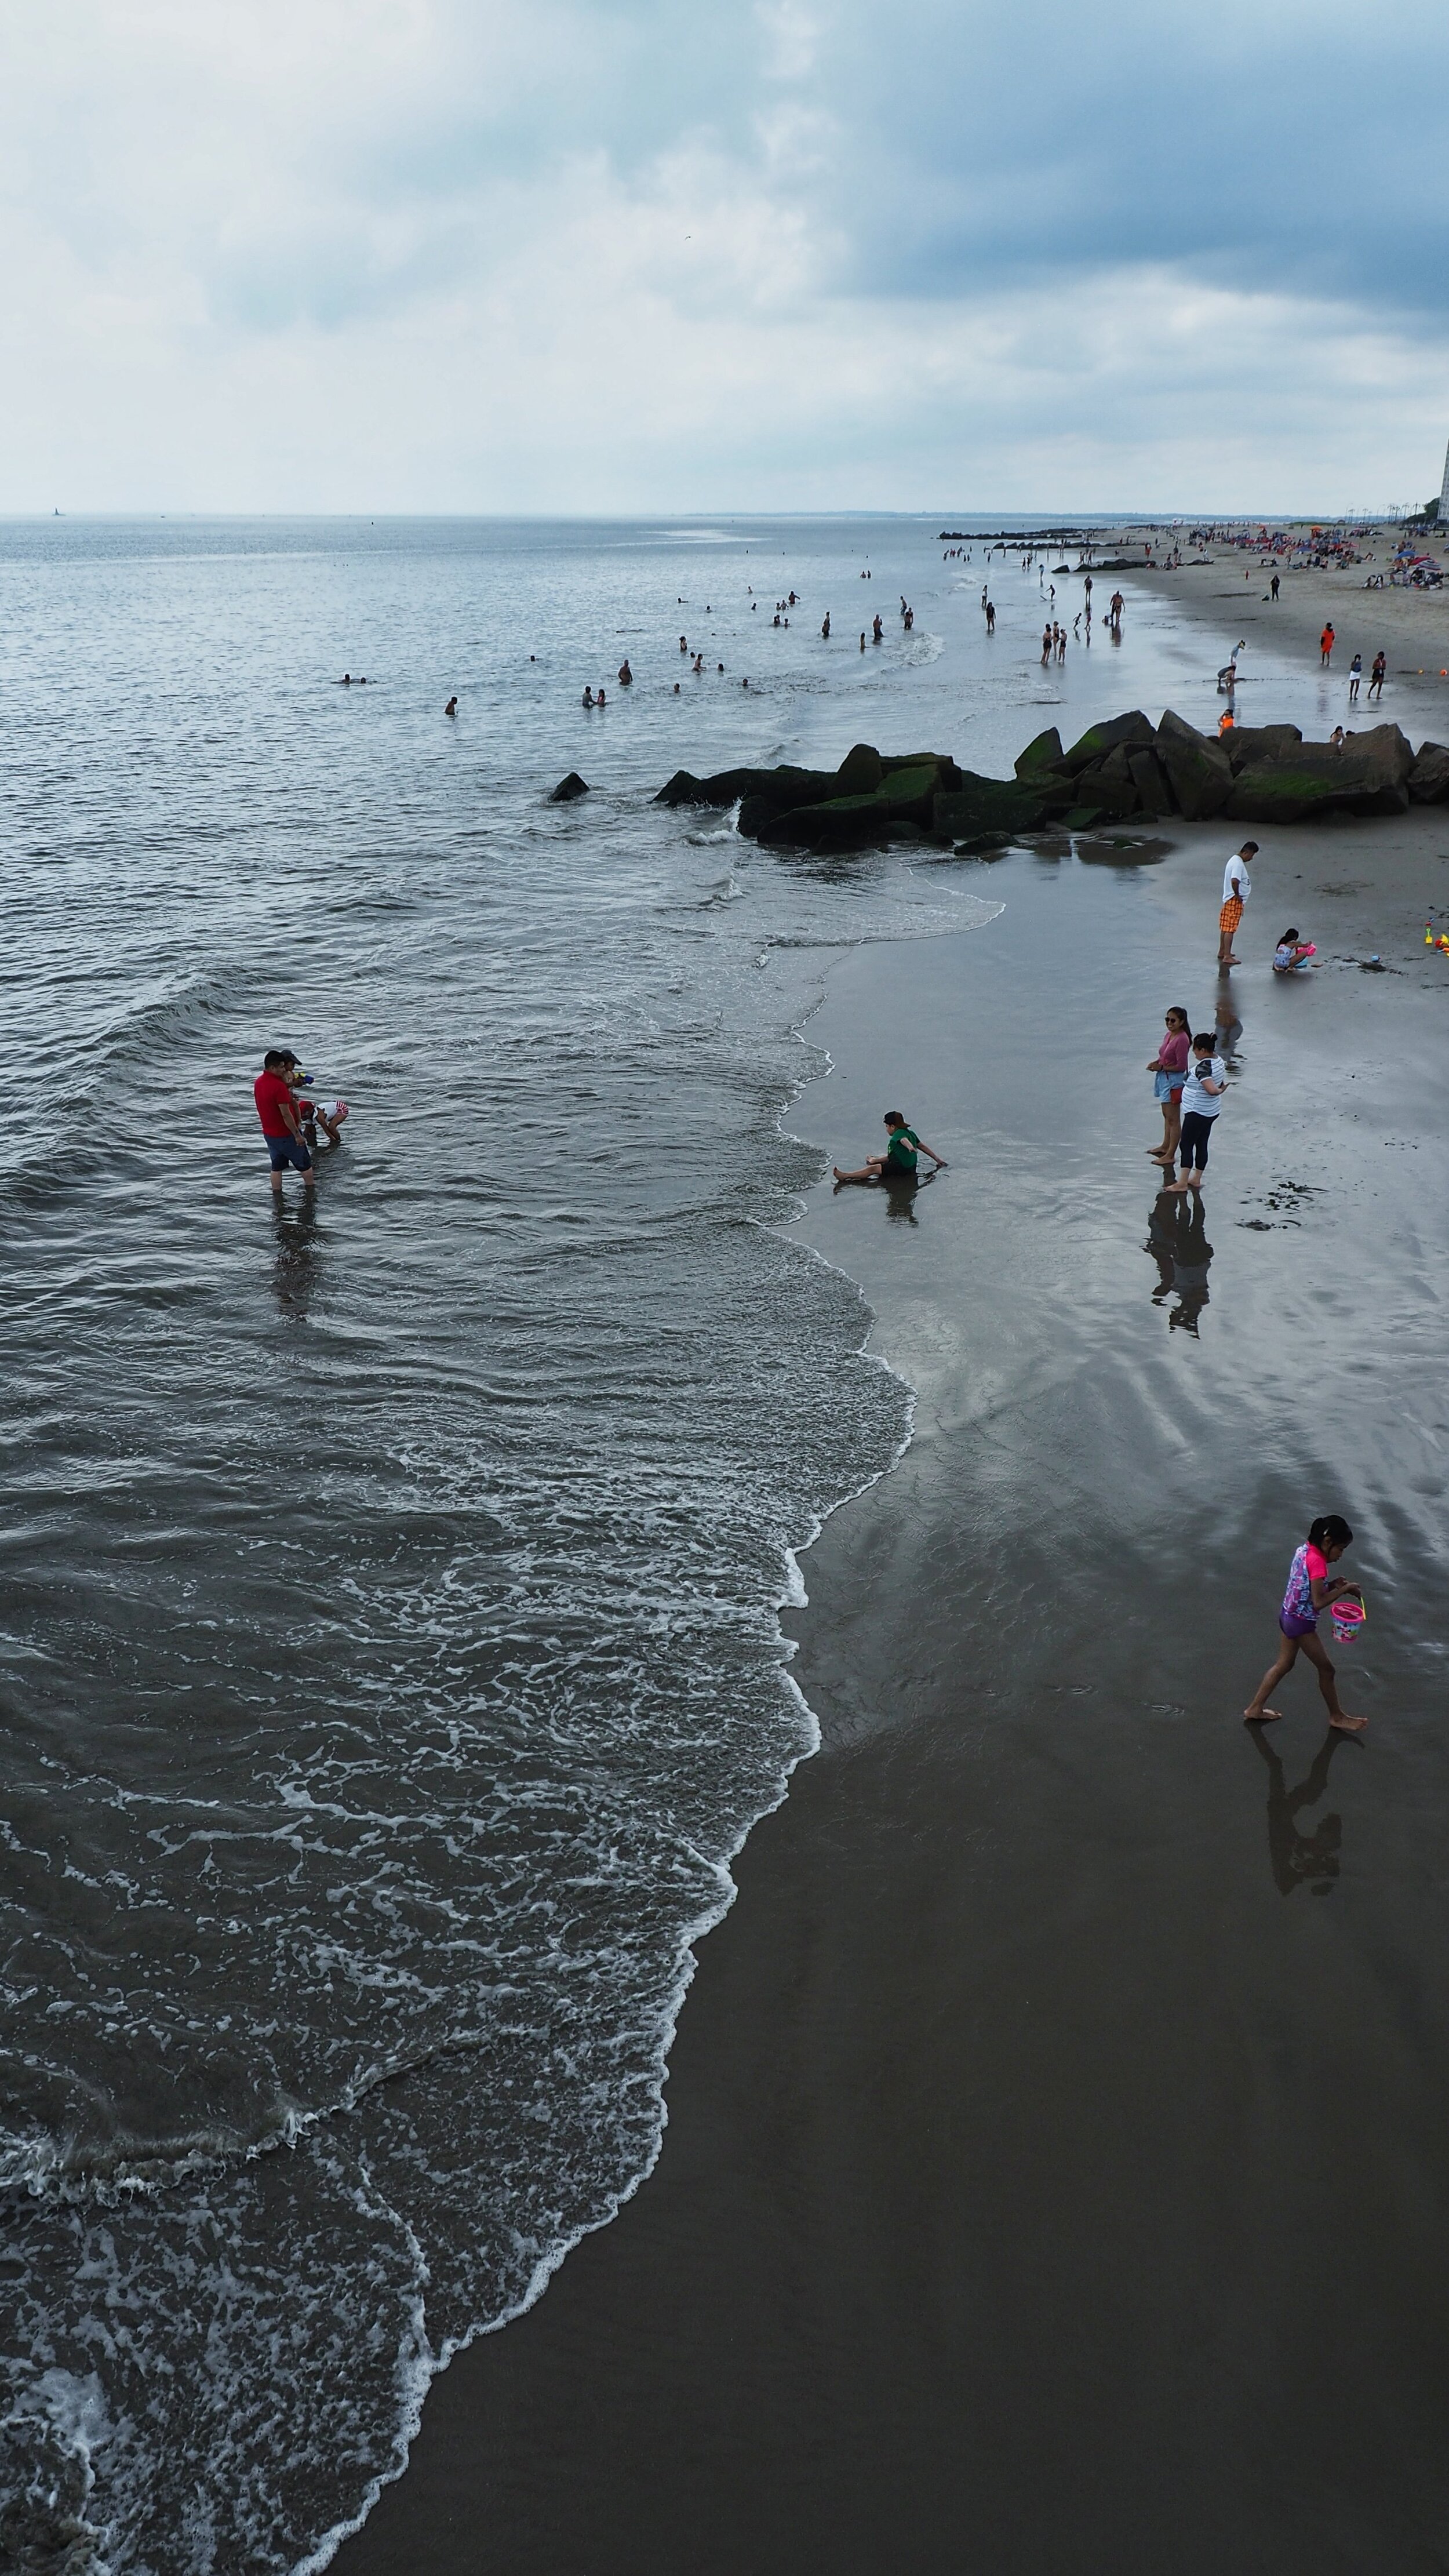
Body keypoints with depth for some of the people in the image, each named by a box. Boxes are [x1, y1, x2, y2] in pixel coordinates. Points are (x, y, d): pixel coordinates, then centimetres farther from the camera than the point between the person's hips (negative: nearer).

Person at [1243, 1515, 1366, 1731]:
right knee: (1326, 1669, 8)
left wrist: (1333, 1584, -2)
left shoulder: (1304, 1550, 2)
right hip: (1302, 1623, -9)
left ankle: (1255, 1709, 27)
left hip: (1289, 1616, 9)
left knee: (1284, 1664, 20)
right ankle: (1337, 1717, 25)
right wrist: (1344, 1589, -21)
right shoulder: (1317, 1561, -26)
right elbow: (1319, 1602, -29)